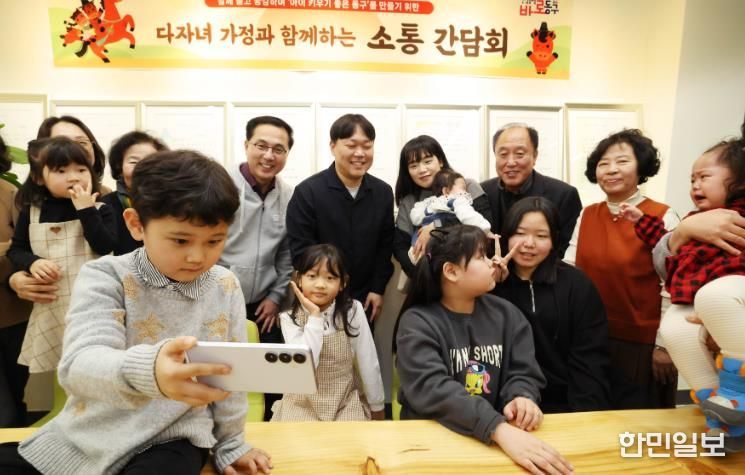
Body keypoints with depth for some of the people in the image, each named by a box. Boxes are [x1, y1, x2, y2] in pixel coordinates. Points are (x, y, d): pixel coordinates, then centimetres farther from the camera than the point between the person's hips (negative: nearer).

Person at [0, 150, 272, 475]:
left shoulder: (226, 288, -5)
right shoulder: (106, 278, -12)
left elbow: (232, 372, 4)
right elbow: (79, 365, -28)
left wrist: (229, 445, 10)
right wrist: (146, 371, -49)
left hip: (172, 440, 0)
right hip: (88, 437, 1)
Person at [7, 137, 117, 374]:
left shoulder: (100, 210, -1)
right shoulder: (31, 212, 6)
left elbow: (105, 247, -14)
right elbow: (15, 250, 11)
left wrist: (87, 210, -17)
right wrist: (31, 263, -10)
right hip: (50, 308, 2)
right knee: (47, 367, 14)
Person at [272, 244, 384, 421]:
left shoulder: (353, 310, -11)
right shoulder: (290, 318, -11)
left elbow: (368, 362, -4)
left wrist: (377, 405, 3)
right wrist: (315, 316, -25)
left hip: (346, 402, 0)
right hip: (303, 403, 0)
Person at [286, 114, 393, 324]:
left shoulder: (383, 192, 2)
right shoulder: (307, 192, -12)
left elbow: (385, 246, 6)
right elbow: (301, 252, -12)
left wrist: (378, 289, 1)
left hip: (364, 299, 4)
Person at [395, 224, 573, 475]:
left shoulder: (507, 314, 5)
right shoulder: (417, 323, -11)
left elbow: (524, 373, 1)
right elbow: (431, 388, -23)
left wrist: (522, 398, -21)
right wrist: (499, 428, -34)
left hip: (499, 433, 4)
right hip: (431, 435, -4)